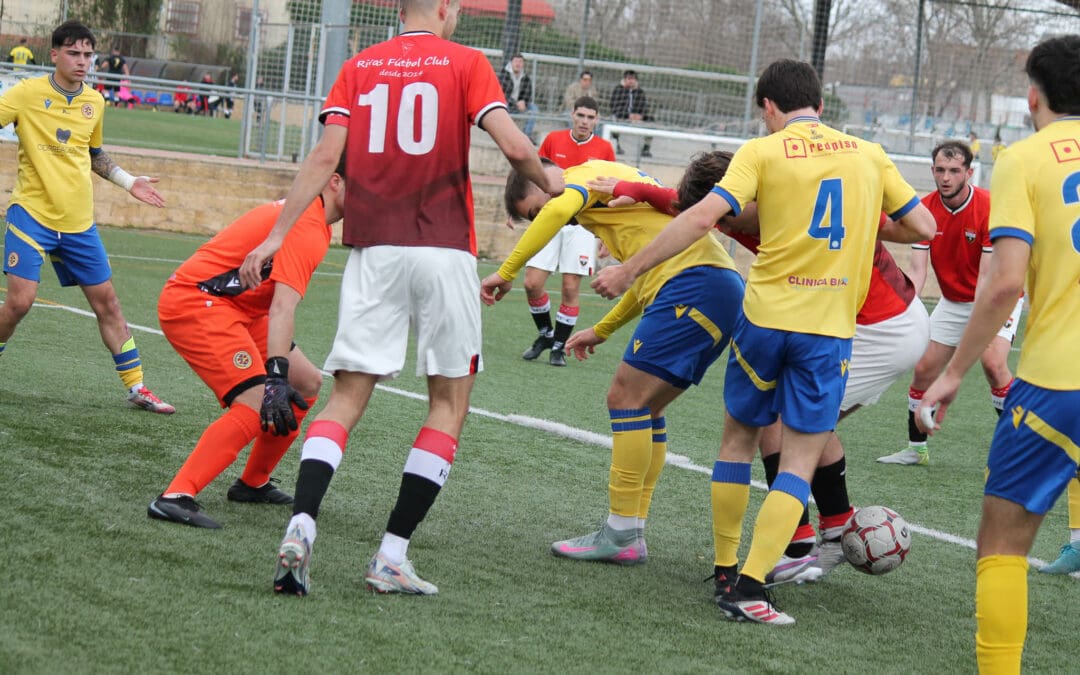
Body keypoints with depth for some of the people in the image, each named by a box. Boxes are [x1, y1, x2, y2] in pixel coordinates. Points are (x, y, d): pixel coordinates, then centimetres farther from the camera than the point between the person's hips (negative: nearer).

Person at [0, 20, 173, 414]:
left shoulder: (94, 103, 8)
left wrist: (129, 183, 17)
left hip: (79, 222, 5)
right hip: (32, 213, -5)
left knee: (106, 301, 7)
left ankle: (136, 387, 14)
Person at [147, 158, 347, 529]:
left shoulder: (303, 212, 13)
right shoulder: (308, 226, -19)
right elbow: (283, 305, -29)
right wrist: (276, 375, -36)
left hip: (234, 307, 11)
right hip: (196, 303, -11)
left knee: (306, 384, 17)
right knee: (259, 407, -25)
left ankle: (252, 484, 26)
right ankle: (174, 497, -30)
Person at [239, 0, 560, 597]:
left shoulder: (358, 66, 11)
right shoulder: (465, 63, 2)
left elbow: (324, 156, 2)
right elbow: (515, 148, -7)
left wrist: (277, 235, 5)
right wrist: (548, 184, 13)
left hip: (372, 250, 3)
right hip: (443, 249, -3)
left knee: (347, 396, 4)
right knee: (449, 401, 8)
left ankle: (301, 526, -18)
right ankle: (392, 556, 0)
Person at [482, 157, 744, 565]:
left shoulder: (585, 174, 1)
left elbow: (558, 210, -23)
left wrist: (507, 271, -20)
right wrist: (601, 331, 35)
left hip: (694, 283, -10)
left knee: (626, 397, -9)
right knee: (644, 408, 12)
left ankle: (621, 535, -8)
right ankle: (632, 531, 11)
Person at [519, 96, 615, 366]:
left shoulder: (604, 149, 1)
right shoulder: (553, 140, 3)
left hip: (582, 225, -1)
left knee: (571, 288, -5)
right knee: (532, 283, -5)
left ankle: (559, 346, 8)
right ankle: (545, 334, 18)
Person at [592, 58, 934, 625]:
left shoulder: (762, 152, -1)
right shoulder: (868, 154, 7)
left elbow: (702, 217, -12)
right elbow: (922, 226, 10)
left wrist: (627, 270, -9)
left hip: (765, 317, -1)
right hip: (830, 329, 1)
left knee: (739, 437, 18)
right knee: (799, 461, 3)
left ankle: (725, 573, 23)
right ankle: (749, 588, -9)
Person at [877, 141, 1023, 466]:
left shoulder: (991, 207, -24)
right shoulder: (926, 209, -10)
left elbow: (988, 276, -27)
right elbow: (917, 270, -14)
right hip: (952, 302, 5)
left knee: (993, 363, -26)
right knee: (923, 369, 3)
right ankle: (916, 449, 22)